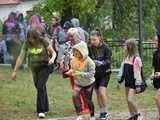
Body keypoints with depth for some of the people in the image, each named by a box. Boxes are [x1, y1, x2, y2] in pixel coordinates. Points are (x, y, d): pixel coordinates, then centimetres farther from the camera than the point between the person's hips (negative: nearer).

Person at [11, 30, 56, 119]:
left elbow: (53, 52, -6)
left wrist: (52, 59, -29)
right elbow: (20, 58, -6)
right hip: (34, 69, 4)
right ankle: (45, 108, 35)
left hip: (44, 67, -4)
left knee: (40, 87, -20)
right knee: (40, 88, 16)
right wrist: (14, 71, -7)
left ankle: (41, 111, -20)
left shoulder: (43, 42, -13)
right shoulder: (26, 44, -7)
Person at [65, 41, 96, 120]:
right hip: (78, 83, 3)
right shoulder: (73, 60, -13)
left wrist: (79, 73, -39)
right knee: (75, 96, -19)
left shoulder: (89, 62, -27)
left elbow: (91, 74, -31)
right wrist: (70, 72, -19)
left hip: (88, 83, -3)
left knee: (88, 100, 7)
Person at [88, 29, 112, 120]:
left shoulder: (105, 48, -15)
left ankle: (105, 112, 0)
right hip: (95, 74, 4)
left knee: (102, 92, -14)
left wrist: (101, 63, -34)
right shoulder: (90, 48, -5)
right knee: (98, 94, 7)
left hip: (105, 73, -4)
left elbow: (109, 61, -18)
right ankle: (102, 112, 20)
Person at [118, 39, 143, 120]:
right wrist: (120, 80, 19)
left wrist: (138, 84, -17)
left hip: (133, 82, -8)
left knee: (130, 100, -13)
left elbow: (138, 72, -16)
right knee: (128, 100, 9)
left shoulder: (136, 58, -16)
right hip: (127, 82, 8)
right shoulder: (126, 57, 9)